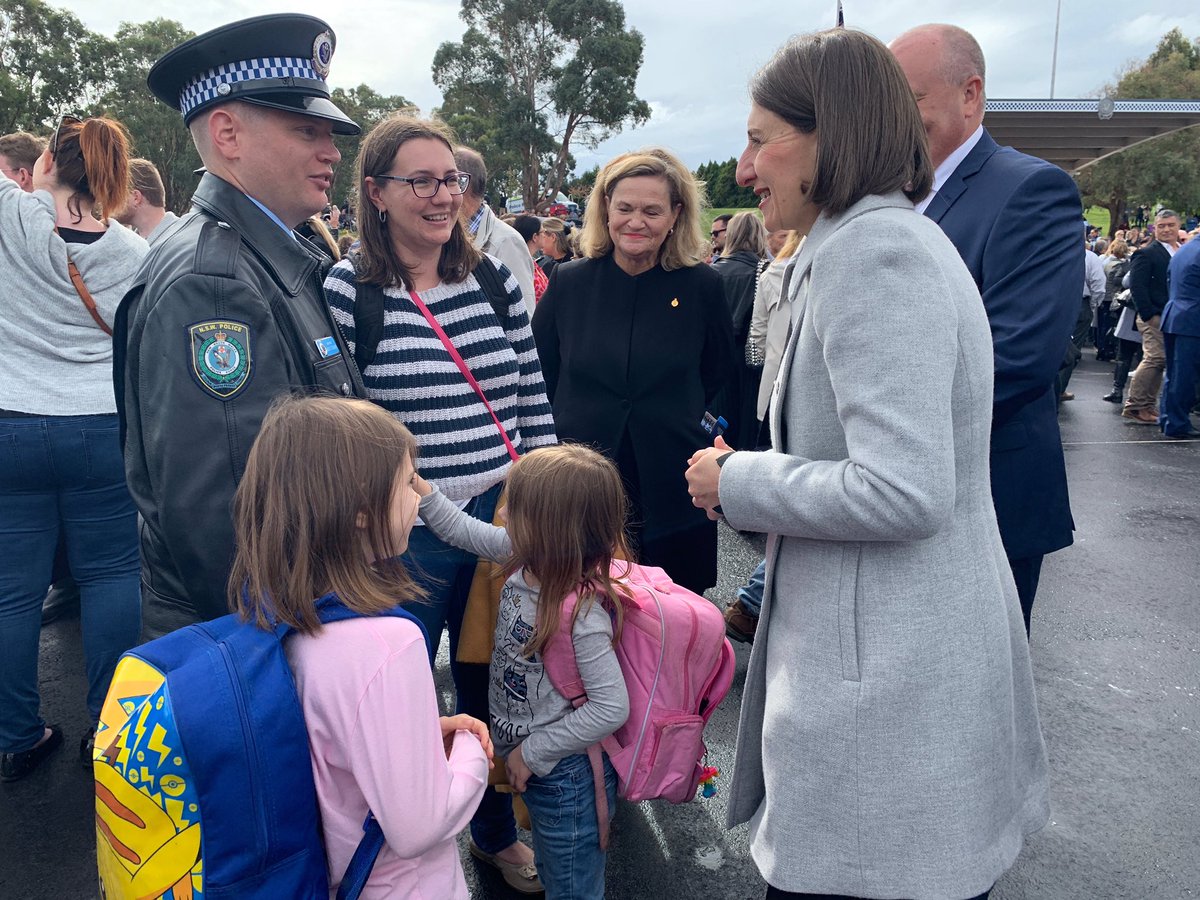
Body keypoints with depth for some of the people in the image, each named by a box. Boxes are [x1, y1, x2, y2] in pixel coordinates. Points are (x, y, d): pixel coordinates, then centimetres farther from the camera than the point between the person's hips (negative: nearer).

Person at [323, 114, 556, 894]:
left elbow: (533, 398, 8)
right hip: (404, 535, -4)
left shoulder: (494, 278, 3)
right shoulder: (346, 291, -9)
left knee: (493, 685, 20)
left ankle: (497, 830, 45)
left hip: (504, 516, 4)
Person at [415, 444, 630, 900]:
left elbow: (611, 708, -30)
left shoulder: (583, 612, -33)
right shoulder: (530, 557, -12)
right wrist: (422, 492, -3)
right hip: (534, 767, 8)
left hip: (566, 774, -8)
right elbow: (464, 531, 5)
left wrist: (532, 752, -21)